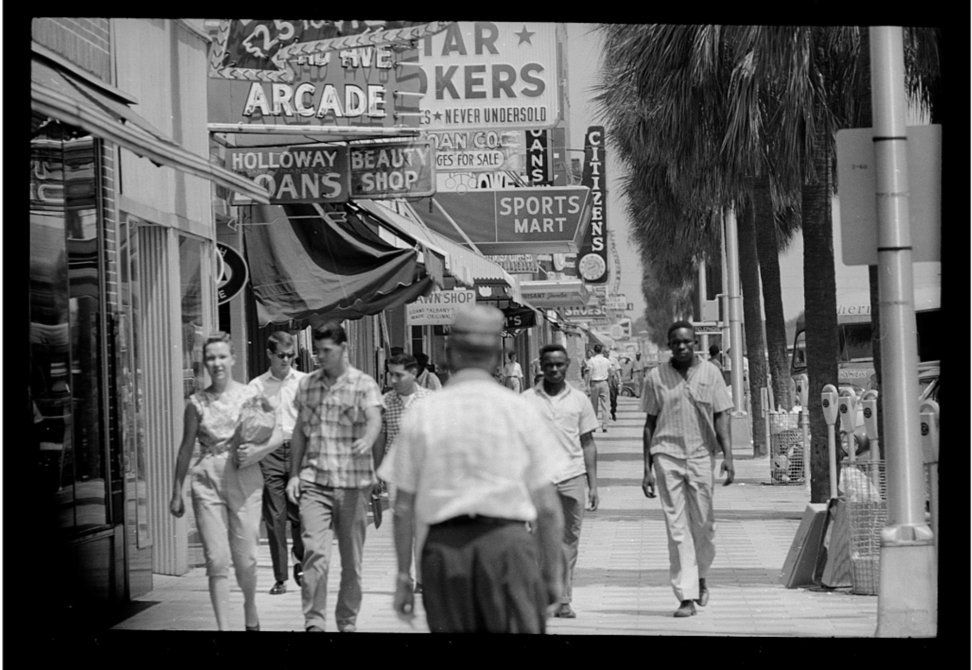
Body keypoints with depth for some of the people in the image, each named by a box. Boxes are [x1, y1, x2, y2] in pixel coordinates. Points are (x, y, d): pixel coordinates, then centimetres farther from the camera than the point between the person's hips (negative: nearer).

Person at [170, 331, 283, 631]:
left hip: (245, 480, -1)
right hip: (207, 481, 1)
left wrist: (255, 451, -16)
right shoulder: (196, 402, 5)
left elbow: (278, 435, 3)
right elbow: (186, 448, 12)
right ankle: (223, 626, 1)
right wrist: (177, 492, 13)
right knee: (216, 560, -5)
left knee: (245, 559, 2)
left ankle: (250, 609, 32)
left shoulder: (251, 395, 1)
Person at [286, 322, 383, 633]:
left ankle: (347, 622, 21)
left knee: (351, 559, 7)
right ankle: (313, 621, -12)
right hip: (314, 481, 2)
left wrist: (367, 441, -42)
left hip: (354, 481, -2)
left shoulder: (363, 385, -2)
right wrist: (294, 474, 12)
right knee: (315, 551, -14)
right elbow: (299, 431, 17)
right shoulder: (307, 385, 10)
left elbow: (375, 419, -20)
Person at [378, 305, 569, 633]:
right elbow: (547, 507, 1)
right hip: (507, 543, -2)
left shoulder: (420, 415, 4)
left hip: (444, 546, 2)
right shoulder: (520, 410, 1)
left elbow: (403, 507, 4)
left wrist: (402, 576, 11)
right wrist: (553, 573, 10)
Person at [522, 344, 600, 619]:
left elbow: (587, 444, 11)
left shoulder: (579, 400, 8)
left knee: (569, 541, 3)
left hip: (572, 477, 1)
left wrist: (593, 484, 7)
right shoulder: (527, 400, 4)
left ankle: (563, 600, 9)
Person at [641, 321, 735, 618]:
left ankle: (700, 578, 31)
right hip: (667, 456, 0)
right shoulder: (656, 377, 4)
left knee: (703, 523, 5)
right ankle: (686, 596, 0)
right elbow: (650, 424, 8)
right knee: (677, 528, -2)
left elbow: (721, 417, 3)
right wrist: (647, 469, 6)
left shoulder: (710, 373, 4)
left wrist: (727, 455, -9)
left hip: (701, 456, 0)